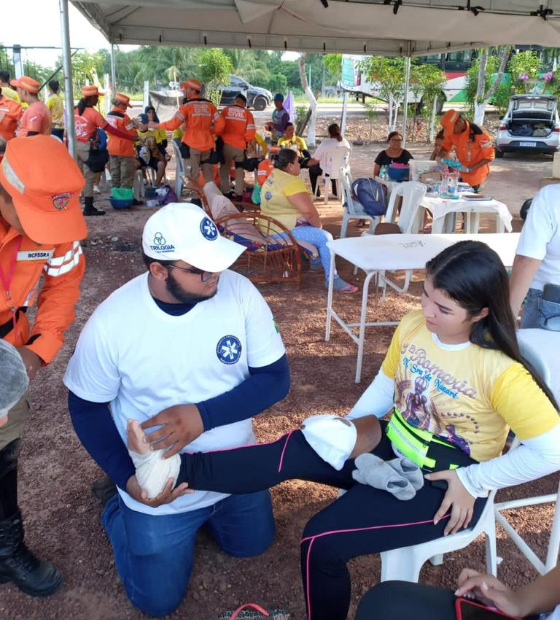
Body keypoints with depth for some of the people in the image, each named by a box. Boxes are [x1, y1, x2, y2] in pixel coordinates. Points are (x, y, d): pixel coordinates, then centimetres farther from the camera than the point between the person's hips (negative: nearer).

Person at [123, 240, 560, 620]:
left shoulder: (499, 372, -25)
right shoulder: (412, 329, -7)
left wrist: (473, 481, -17)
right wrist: (346, 431, -3)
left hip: (444, 489, -5)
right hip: (390, 452, 6)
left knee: (323, 542, -21)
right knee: (294, 452, -19)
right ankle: (180, 469, -17)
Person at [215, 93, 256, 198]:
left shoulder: (225, 110, 1)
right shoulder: (247, 113, 0)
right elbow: (251, 131, -3)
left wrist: (220, 137, 17)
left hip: (226, 144, 0)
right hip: (240, 146, 0)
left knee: (224, 169, 13)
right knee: (240, 169, 15)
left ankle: (225, 192, 12)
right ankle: (239, 193, 12)